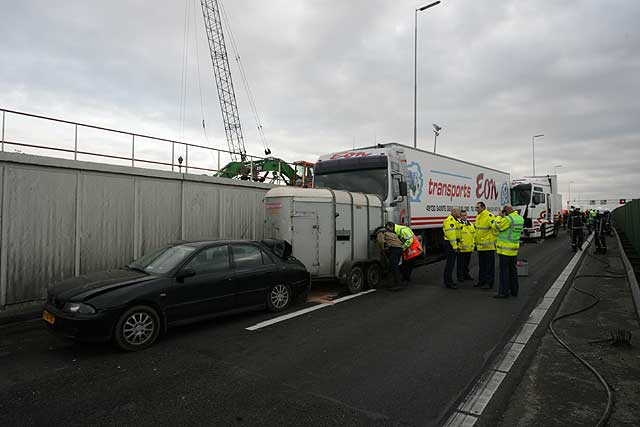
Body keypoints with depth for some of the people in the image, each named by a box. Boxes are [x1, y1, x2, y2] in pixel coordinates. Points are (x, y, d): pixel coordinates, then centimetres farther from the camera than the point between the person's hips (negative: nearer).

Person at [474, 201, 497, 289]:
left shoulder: (489, 216, -16)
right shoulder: (478, 217, 13)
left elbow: (496, 228, -20)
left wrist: (493, 240, -18)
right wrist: (476, 241, 22)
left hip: (488, 246, -9)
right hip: (480, 246, 9)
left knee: (489, 265, 0)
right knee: (481, 265, 16)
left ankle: (489, 283, 7)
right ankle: (481, 281, 26)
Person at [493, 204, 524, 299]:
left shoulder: (508, 219, -19)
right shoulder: (520, 219, 8)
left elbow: (497, 227, -11)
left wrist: (500, 217, 0)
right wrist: (504, 217, 9)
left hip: (505, 248, -8)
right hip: (514, 248, 8)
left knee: (504, 270, -3)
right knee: (513, 270, 16)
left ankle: (504, 292, 0)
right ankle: (514, 290, 24)